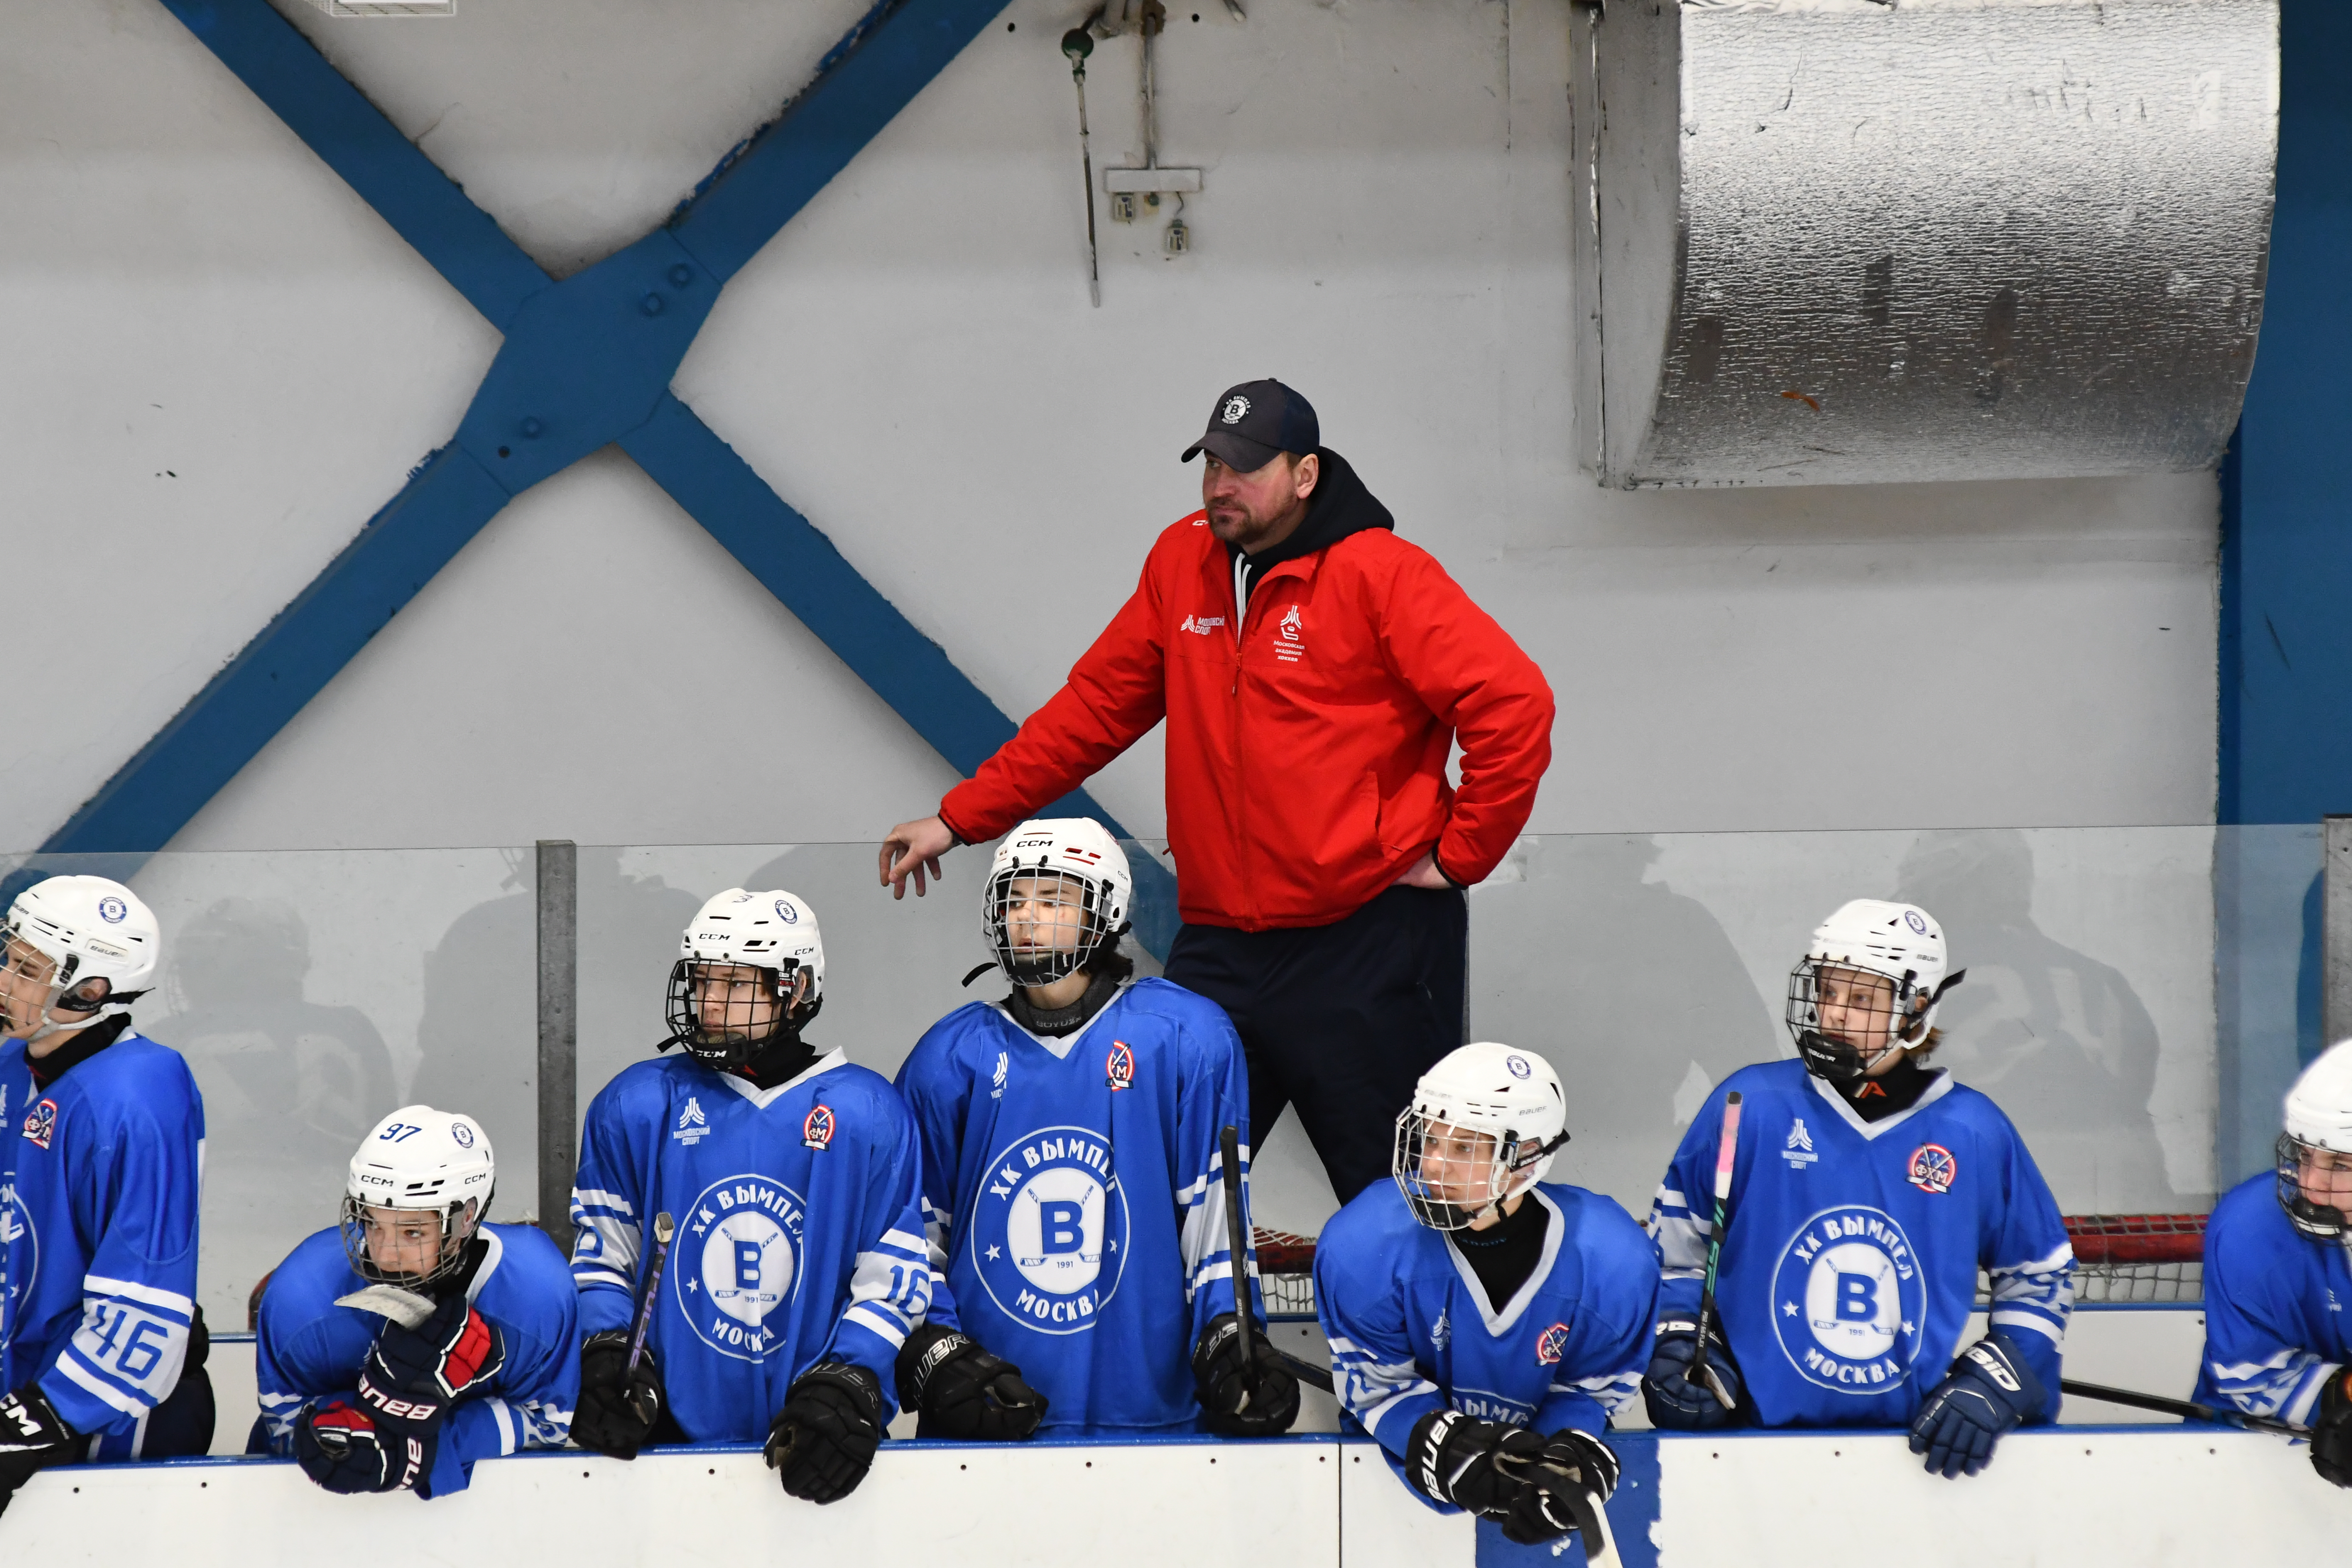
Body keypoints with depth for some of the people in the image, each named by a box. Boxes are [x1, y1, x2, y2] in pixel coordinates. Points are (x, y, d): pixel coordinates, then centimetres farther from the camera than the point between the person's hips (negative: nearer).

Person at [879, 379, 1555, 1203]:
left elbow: (1515, 703, -14)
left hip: (1368, 944, -5)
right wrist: (960, 818, 14)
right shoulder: (1182, 563, 9)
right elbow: (1096, 707, 17)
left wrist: (1459, 856, -9)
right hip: (1220, 947, 5)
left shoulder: (1378, 575, -9)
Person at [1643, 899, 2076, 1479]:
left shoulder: (1975, 1134, 2)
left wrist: (1991, 1382, 2)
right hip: (1759, 1434, -1)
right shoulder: (1750, 1107, -1)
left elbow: (2041, 1277, 13)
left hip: (1918, 1443, 1)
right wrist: (1674, 1344, 1)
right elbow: (1674, 1242, 13)